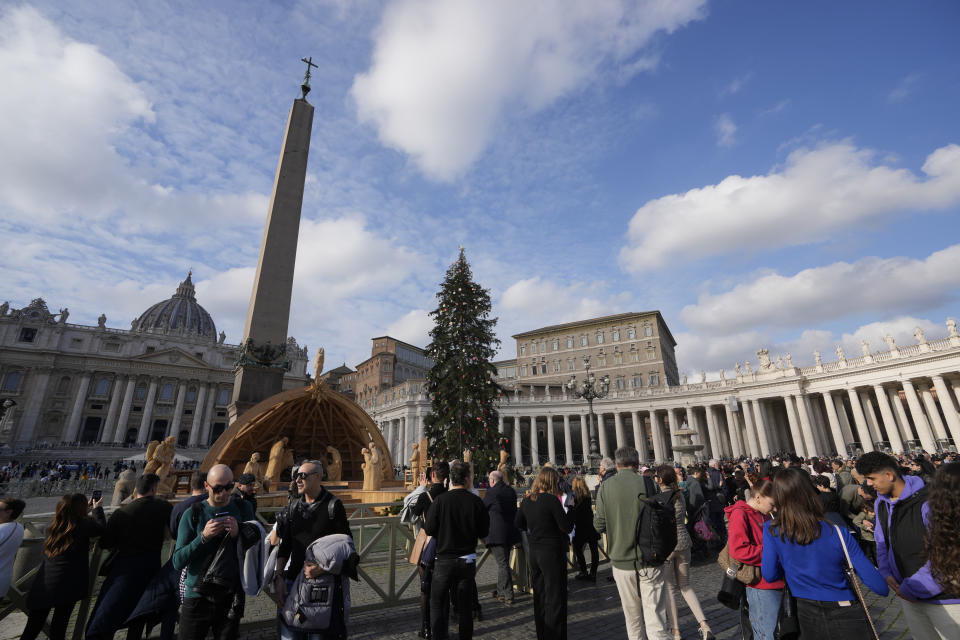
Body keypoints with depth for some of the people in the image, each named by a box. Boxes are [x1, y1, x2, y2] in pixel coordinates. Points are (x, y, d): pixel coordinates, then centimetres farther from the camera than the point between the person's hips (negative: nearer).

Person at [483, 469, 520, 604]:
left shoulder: (492, 492, -13)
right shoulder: (511, 491, 8)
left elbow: (482, 508, -1)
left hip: (497, 533, -8)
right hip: (510, 531, 8)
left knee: (502, 564, -1)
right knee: (503, 562, 18)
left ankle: (508, 595, 2)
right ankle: (501, 590, 29)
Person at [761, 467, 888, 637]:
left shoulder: (771, 531, -18)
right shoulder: (837, 533, -21)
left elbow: (769, 575, -9)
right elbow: (880, 587, -15)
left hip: (807, 616, 2)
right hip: (845, 617, -2)